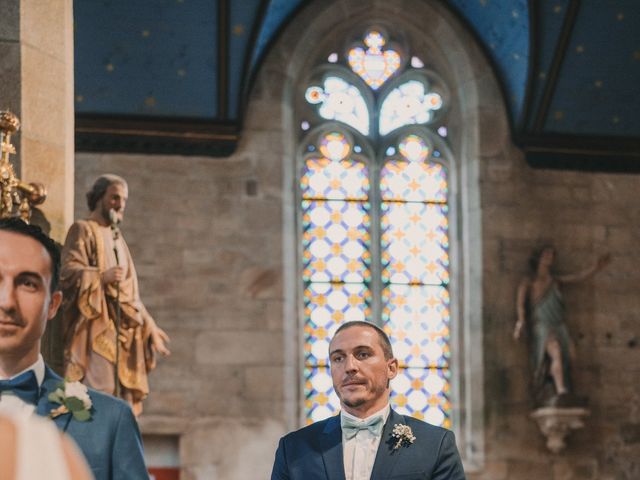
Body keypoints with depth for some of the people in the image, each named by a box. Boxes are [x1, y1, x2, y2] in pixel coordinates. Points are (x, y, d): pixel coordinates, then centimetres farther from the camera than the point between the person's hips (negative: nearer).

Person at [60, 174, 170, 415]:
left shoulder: (117, 239, 23)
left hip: (122, 330, 8)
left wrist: (149, 326, 19)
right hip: (95, 326, -8)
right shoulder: (82, 230, 1)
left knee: (122, 397, 1)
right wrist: (102, 276, -29)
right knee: (97, 392, -20)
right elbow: (67, 272, -13)